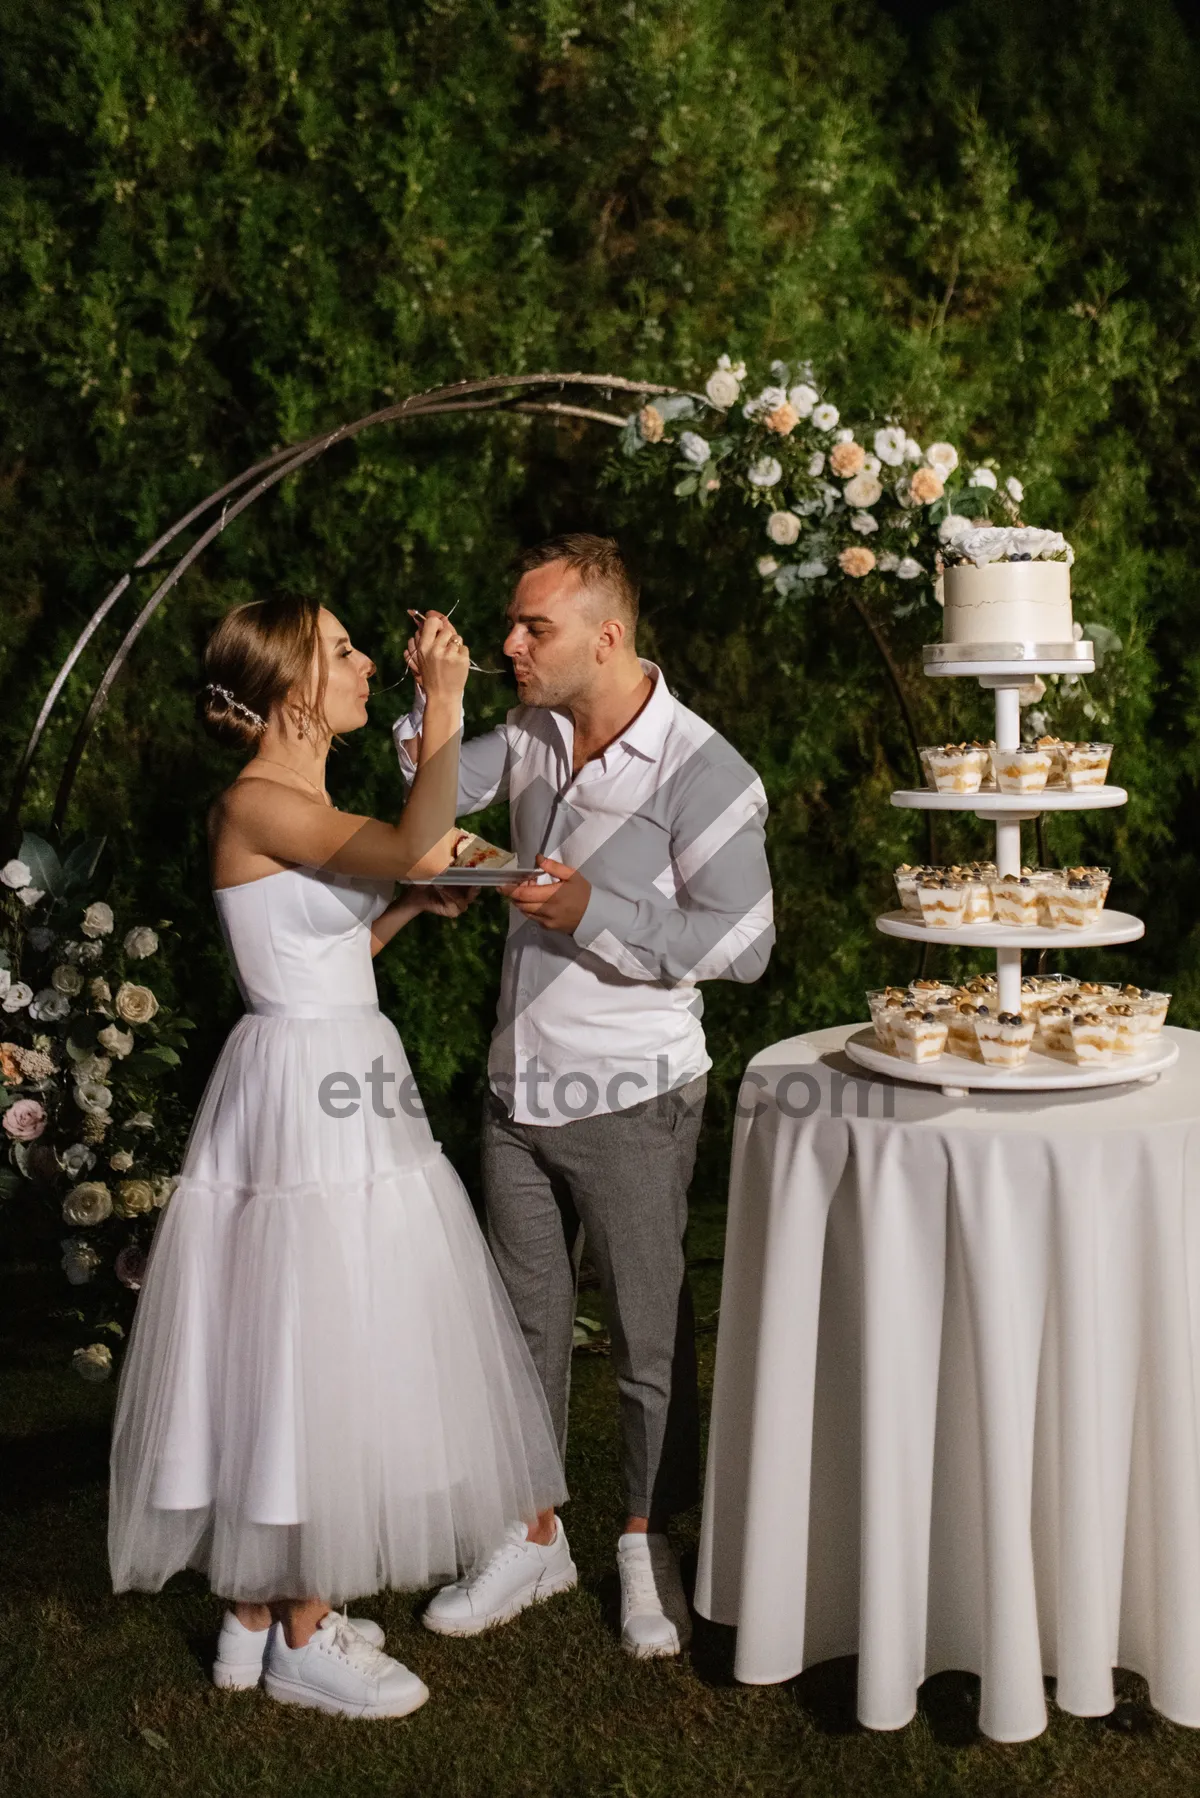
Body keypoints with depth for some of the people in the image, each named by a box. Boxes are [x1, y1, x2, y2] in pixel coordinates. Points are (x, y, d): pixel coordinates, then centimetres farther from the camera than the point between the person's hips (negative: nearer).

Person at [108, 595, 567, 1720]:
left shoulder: (308, 805, 14)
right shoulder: (255, 805, -16)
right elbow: (416, 846, -31)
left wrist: (408, 907, 11)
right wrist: (443, 701, -22)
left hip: (350, 1089, 10)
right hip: (300, 1095, -10)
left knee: (316, 1357, 14)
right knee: (311, 1355, -2)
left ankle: (260, 1610, 25)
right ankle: (301, 1638, 12)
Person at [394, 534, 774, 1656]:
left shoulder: (699, 770, -15)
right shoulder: (530, 737, 4)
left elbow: (743, 942, -16)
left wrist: (594, 915, -23)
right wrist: (429, 698, 0)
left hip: (629, 1099, -6)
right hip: (517, 1088, 6)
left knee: (649, 1334, 8)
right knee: (525, 1319, 15)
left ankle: (649, 1547, 27)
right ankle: (533, 1537, 31)